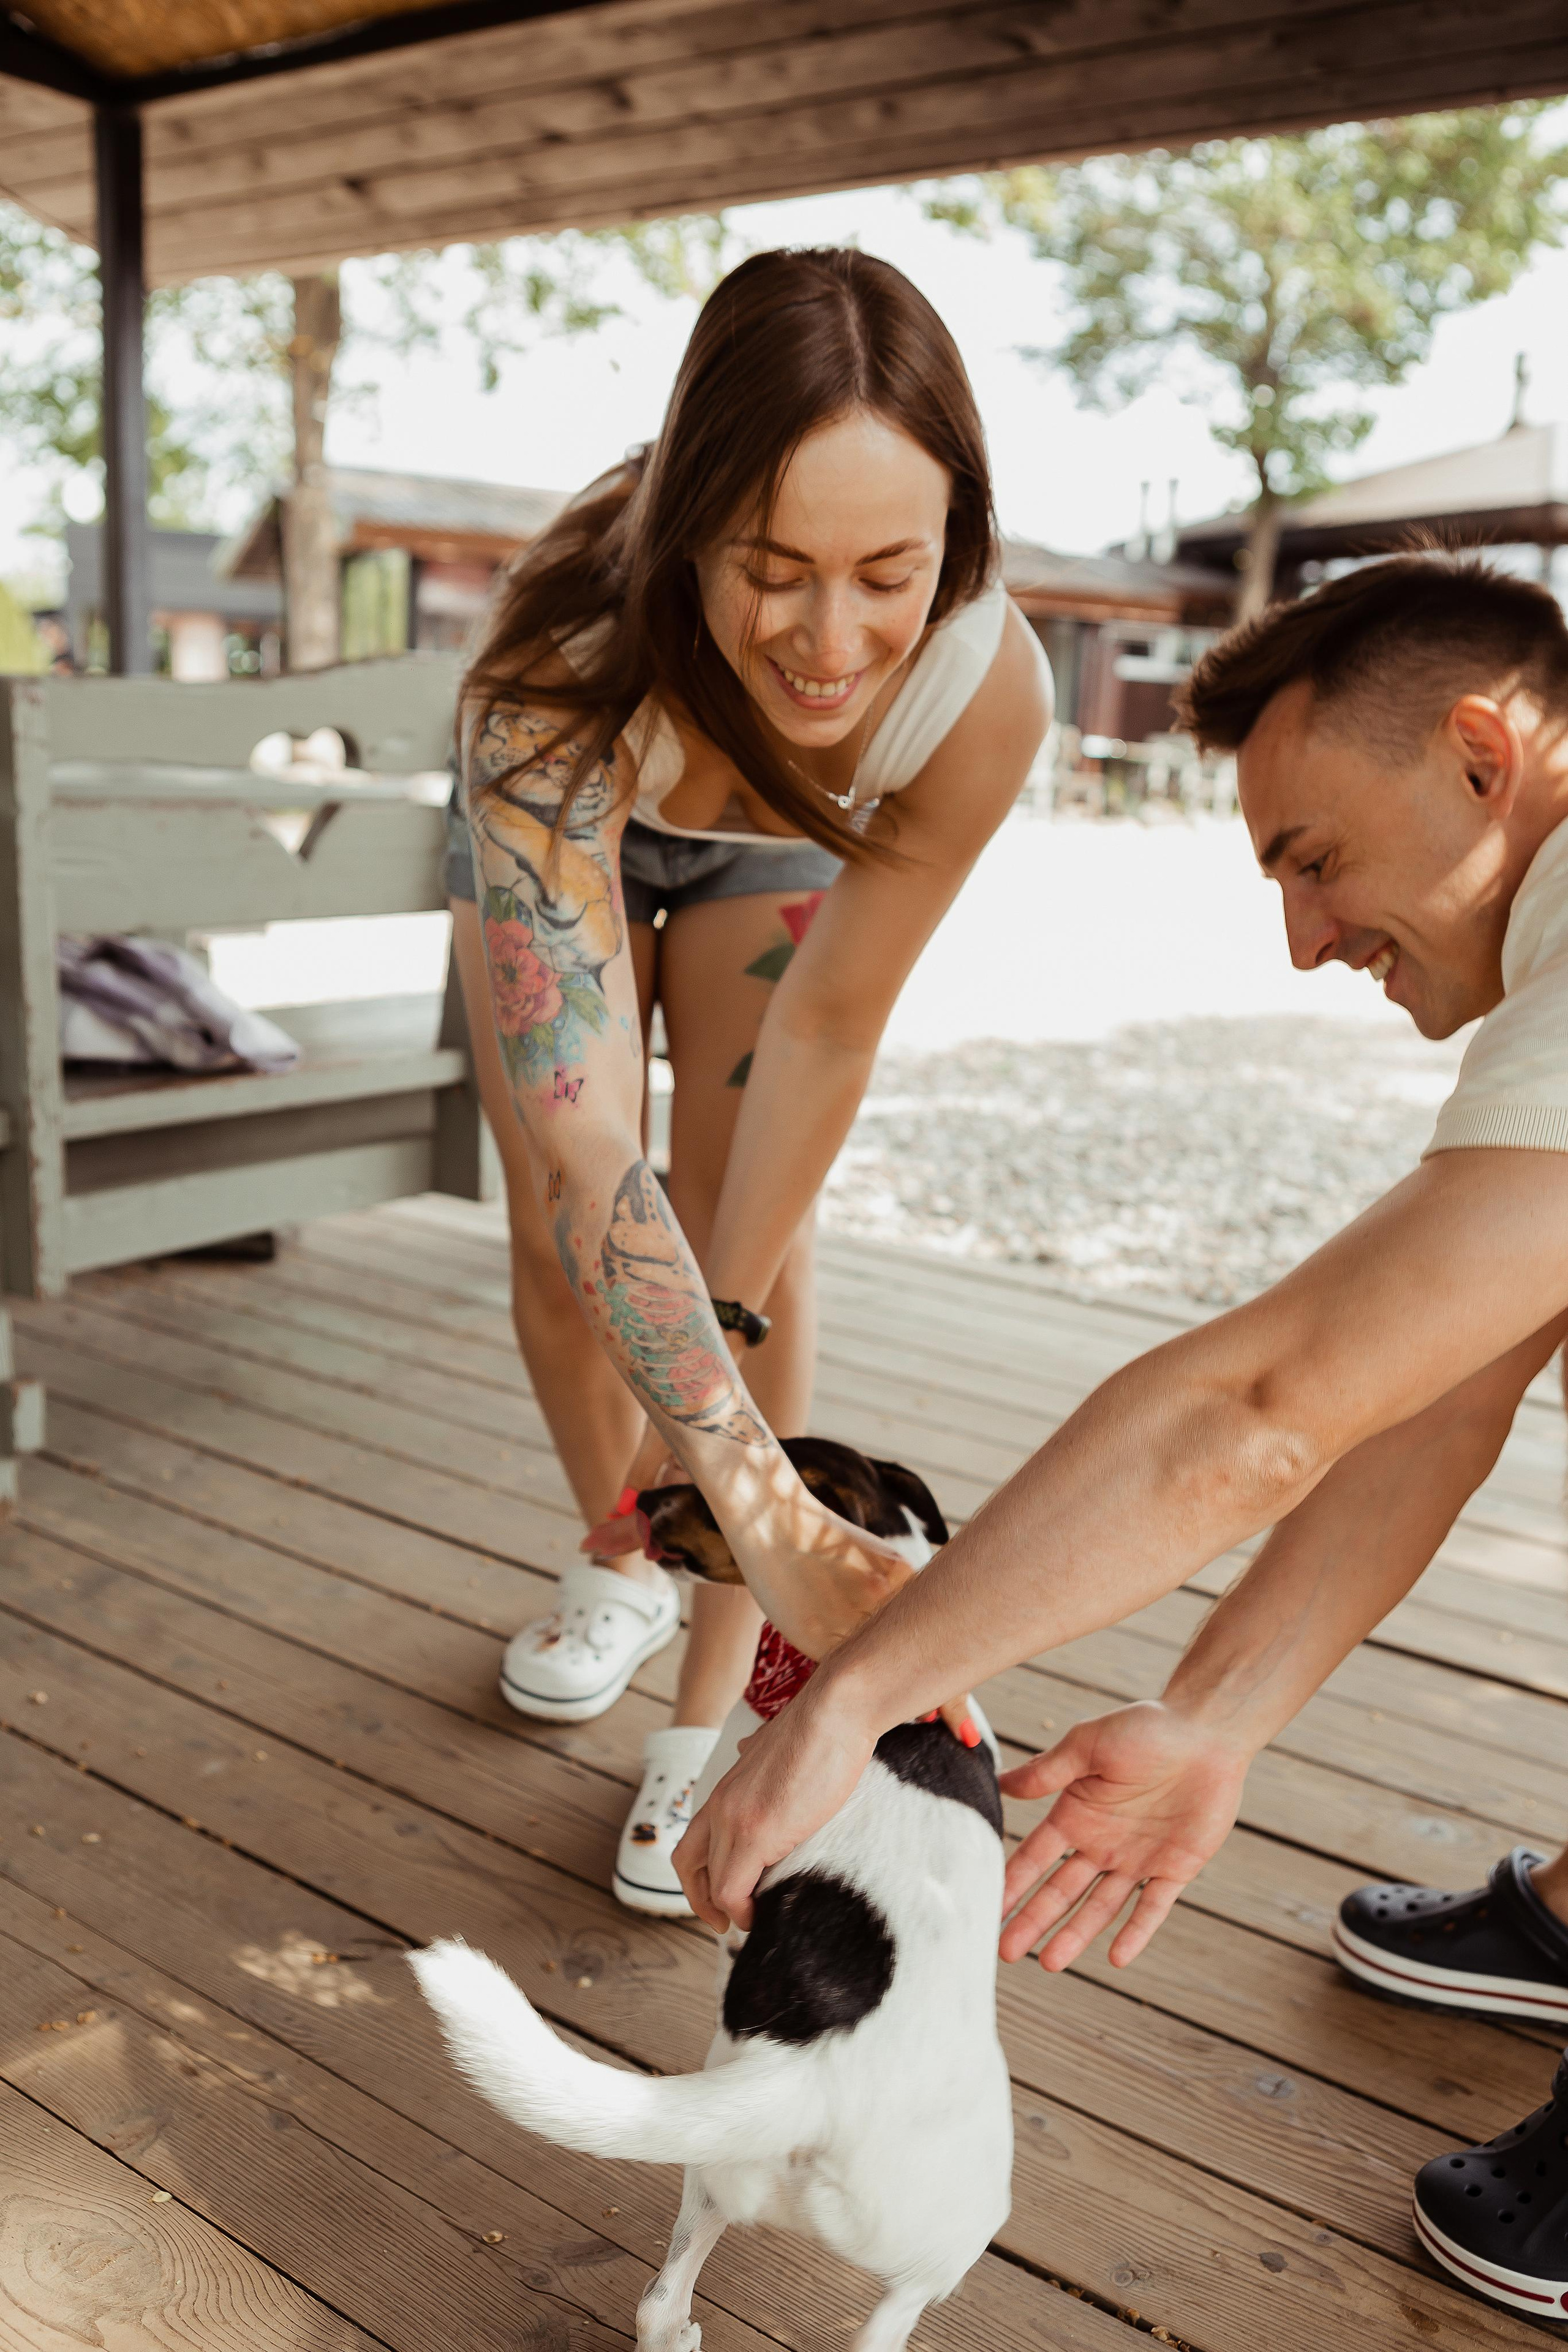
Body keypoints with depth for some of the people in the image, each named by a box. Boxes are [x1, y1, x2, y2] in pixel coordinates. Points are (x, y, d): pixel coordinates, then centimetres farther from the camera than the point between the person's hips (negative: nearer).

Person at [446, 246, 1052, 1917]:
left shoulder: (989, 684, -39)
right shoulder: (562, 674, -46)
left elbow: (832, 1021, -26)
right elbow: (577, 1139, -52)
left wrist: (734, 1312, -24)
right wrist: (760, 1497, -59)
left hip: (789, 848, 1)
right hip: (568, 821, 0)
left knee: (749, 1243, -12)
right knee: (561, 1237, 0)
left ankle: (711, 1714, 1)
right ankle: (619, 1567, 29)